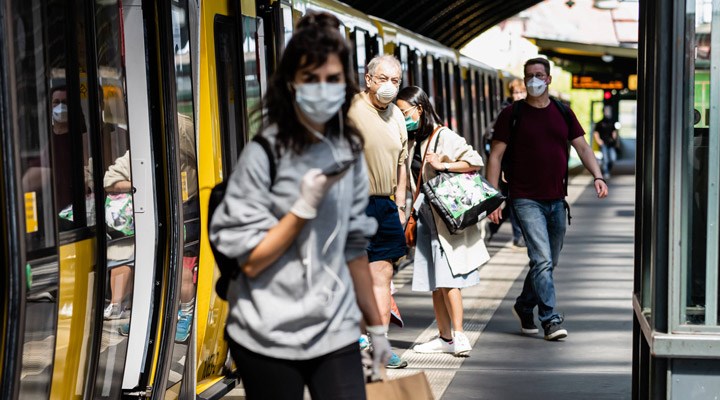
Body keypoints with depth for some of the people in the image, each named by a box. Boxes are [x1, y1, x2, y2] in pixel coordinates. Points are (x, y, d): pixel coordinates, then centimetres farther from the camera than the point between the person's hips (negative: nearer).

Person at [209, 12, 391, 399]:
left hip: (336, 332, 4)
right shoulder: (264, 153, -11)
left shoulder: (349, 151, 4)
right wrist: (305, 206, -20)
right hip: (268, 338, -4)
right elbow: (250, 262, -11)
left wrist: (376, 325, 14)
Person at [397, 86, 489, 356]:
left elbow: (476, 161, -16)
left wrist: (443, 165, -21)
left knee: (447, 279, -11)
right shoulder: (412, 142, 13)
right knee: (434, 283, 7)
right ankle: (445, 338, 12)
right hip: (426, 217, 7)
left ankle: (459, 336, -7)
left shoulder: (444, 136, -9)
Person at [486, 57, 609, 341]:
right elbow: (495, 156, -3)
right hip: (527, 200, -5)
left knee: (549, 262, 14)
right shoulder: (512, 114, -2)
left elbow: (583, 148, 9)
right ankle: (551, 320, -11)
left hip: (557, 201, 5)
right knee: (542, 260, -14)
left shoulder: (562, 113, 10)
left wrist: (597, 176, -9)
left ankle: (524, 307, 33)